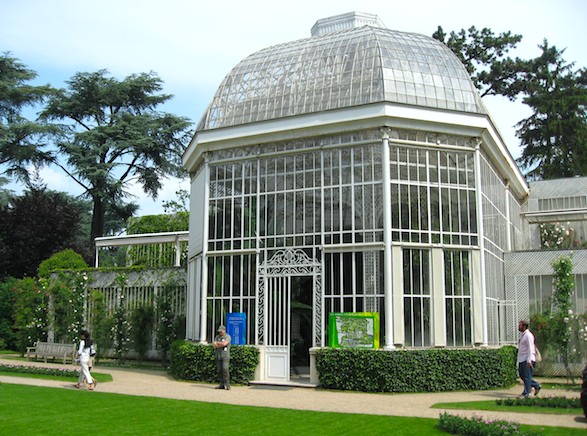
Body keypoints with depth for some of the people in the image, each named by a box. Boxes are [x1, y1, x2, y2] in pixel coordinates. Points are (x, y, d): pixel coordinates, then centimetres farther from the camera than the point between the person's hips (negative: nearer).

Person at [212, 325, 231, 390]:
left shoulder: (228, 337, -4)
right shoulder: (217, 337, 12)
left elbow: (224, 343, -20)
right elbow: (214, 345, -1)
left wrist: (217, 343, -5)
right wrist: (221, 344, -12)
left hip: (225, 356, -6)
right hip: (218, 356, 6)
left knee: (225, 370, -13)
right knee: (220, 370, 3)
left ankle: (227, 385, -12)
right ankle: (222, 384, 6)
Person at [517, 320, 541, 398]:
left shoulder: (528, 335, -11)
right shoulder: (522, 335, 17)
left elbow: (530, 348, -17)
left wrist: (529, 360, -22)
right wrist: (518, 362, 20)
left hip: (527, 360, -10)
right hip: (521, 359, 10)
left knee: (527, 376, -4)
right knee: (522, 375, 12)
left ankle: (526, 393, 1)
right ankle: (537, 386, 25)